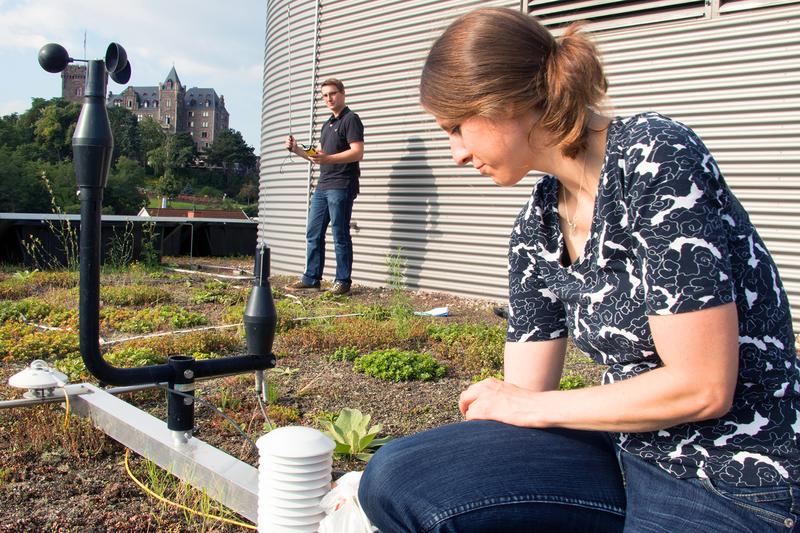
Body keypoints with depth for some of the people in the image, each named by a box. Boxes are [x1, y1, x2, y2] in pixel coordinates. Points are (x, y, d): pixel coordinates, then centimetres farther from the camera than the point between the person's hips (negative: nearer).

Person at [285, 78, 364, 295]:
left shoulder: (351, 119, -5)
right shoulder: (327, 124, 23)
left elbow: (358, 152, -18)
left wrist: (327, 158, -27)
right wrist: (297, 150, 13)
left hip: (341, 186, -9)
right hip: (322, 186, 9)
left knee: (340, 236, -4)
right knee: (313, 234, 9)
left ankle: (343, 281, 3)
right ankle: (311, 278, 16)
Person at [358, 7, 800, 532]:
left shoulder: (656, 157, -19)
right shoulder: (536, 231, 2)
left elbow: (701, 387, -21)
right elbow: (518, 397, 6)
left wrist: (529, 406, -10)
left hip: (736, 489, -6)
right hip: (622, 450, 6)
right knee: (394, 478, -11)